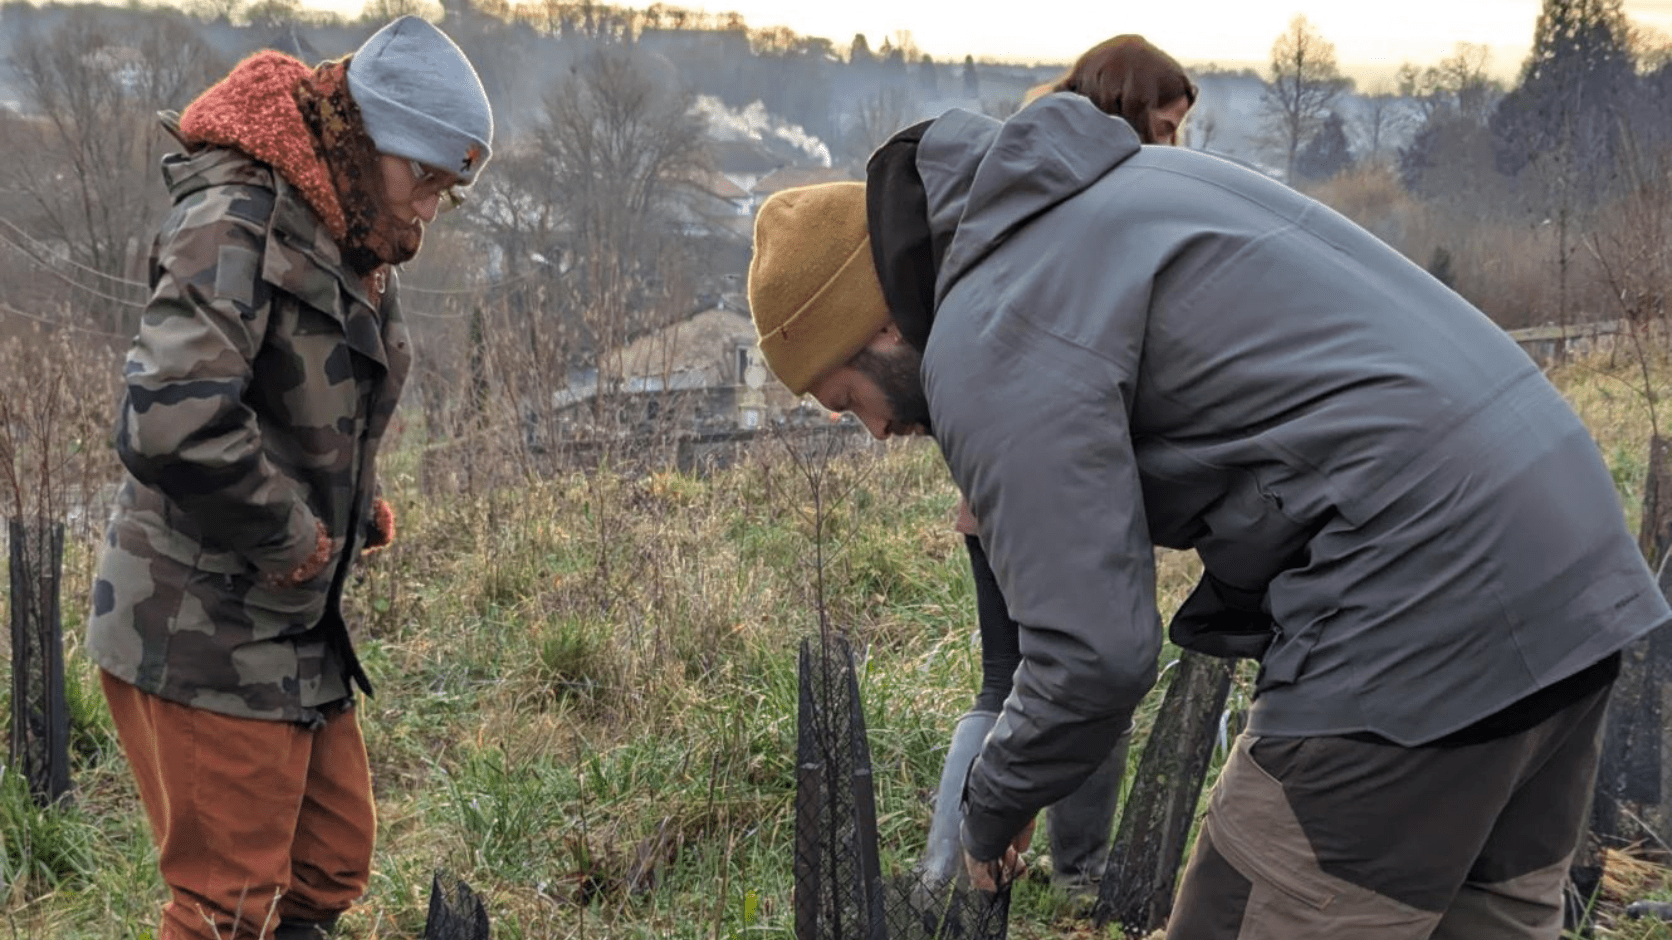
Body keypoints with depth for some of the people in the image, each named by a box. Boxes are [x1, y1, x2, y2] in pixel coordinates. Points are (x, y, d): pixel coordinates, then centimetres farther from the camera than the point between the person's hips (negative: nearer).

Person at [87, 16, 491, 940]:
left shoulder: (355, 245, 9)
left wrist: (356, 505, 8)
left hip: (293, 623, 9)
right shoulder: (235, 224, -21)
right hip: (202, 630, -9)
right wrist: (292, 536, -21)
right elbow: (170, 422, -34)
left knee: (332, 863, 16)